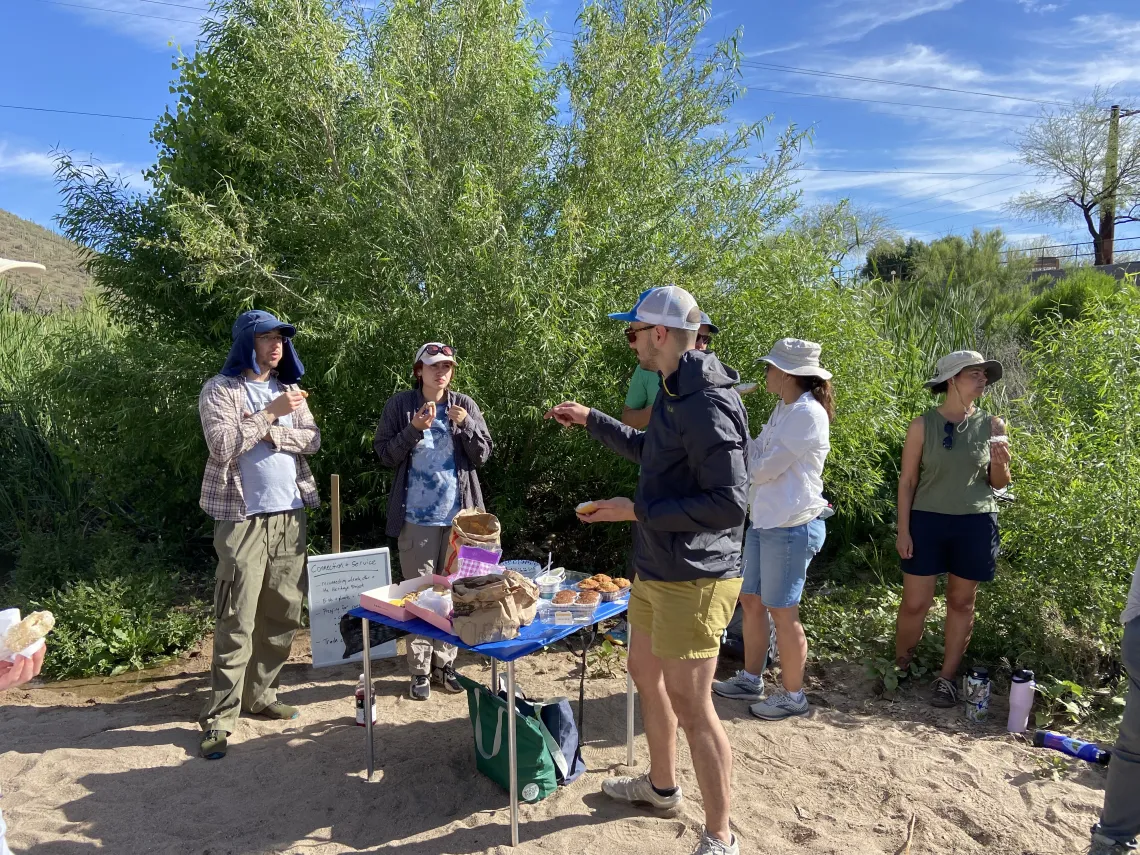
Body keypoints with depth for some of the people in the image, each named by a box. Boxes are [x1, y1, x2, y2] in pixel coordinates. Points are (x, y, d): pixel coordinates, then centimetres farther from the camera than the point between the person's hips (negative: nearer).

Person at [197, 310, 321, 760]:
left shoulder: (287, 389, 14)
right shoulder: (220, 389, -2)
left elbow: (312, 440, 3)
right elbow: (222, 445, -15)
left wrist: (268, 431, -11)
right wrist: (270, 414, -15)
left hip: (290, 516, 6)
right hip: (243, 518, -6)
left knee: (283, 615, 9)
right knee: (236, 622, -6)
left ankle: (260, 694, 24)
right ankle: (219, 718, 4)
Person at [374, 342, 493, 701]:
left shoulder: (465, 405, 5)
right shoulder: (401, 405, 0)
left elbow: (482, 455, 3)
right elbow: (385, 455, -2)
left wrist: (465, 425, -13)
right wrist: (414, 429, -16)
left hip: (458, 513, 2)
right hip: (417, 516, -2)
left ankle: (445, 663, 22)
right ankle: (419, 669, 14)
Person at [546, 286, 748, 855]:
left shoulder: (705, 405, -23)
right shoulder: (674, 392, 9)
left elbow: (729, 504, -27)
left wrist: (638, 510, -22)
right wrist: (591, 421, 27)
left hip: (692, 579, -10)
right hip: (656, 570, 10)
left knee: (690, 705, 0)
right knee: (644, 672, 23)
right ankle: (661, 786, 44)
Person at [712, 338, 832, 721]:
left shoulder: (808, 414, -19)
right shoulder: (783, 409, 10)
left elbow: (762, 469, -19)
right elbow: (760, 461, 12)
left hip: (792, 527, -9)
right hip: (763, 520, 9)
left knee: (782, 612, 3)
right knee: (751, 601, 17)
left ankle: (793, 696, 20)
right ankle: (751, 680, 33)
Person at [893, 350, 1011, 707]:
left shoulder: (992, 425, 2)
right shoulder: (923, 425, -4)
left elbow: (998, 484, 9)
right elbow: (907, 481, -2)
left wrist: (1001, 464, -13)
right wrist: (903, 530, -6)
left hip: (976, 523, 2)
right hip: (927, 520, -2)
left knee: (961, 602, 10)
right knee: (915, 603, 1)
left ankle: (947, 677, 23)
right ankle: (899, 667, 23)